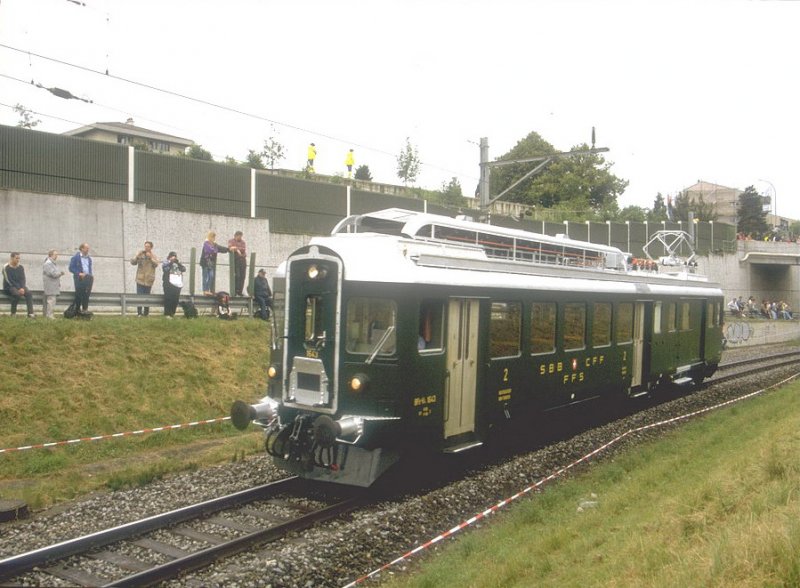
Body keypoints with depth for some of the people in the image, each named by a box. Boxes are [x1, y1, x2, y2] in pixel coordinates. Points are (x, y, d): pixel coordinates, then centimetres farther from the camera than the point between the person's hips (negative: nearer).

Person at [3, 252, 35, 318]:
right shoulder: (6, 268, -7)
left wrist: (22, 288, -17)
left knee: (29, 293, -26)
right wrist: (19, 289, -22)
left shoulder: (21, 267, 8)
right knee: (17, 294, -35)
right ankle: (13, 313, -20)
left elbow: (23, 279, 2)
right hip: (9, 287, -4)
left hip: (20, 286, 4)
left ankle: (30, 313, -33)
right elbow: (9, 280, -14)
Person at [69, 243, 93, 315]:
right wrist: (79, 273, -15)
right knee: (79, 294, 0)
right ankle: (77, 309, 7)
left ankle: (85, 309, 4)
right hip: (79, 279, -5)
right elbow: (71, 268, -5)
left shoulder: (89, 258, 16)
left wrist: (91, 275, 5)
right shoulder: (75, 257, -1)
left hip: (88, 278, 5)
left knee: (87, 294, 0)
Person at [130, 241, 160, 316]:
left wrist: (151, 258, -18)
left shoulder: (153, 255, 7)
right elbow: (132, 262, 1)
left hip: (149, 280, 1)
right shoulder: (140, 254, 6)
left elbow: (156, 264, -7)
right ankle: (139, 313, -5)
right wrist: (137, 256, -14)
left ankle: (146, 313, 13)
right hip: (140, 279, 0)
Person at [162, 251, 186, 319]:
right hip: (169, 284, -4)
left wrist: (178, 262, -4)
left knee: (175, 300, -1)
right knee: (168, 299, -9)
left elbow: (184, 269, 5)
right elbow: (165, 269, -10)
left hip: (177, 284, 4)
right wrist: (171, 262, -10)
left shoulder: (178, 263, 21)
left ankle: (172, 314, 7)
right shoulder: (166, 262, 10)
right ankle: (167, 314, -6)